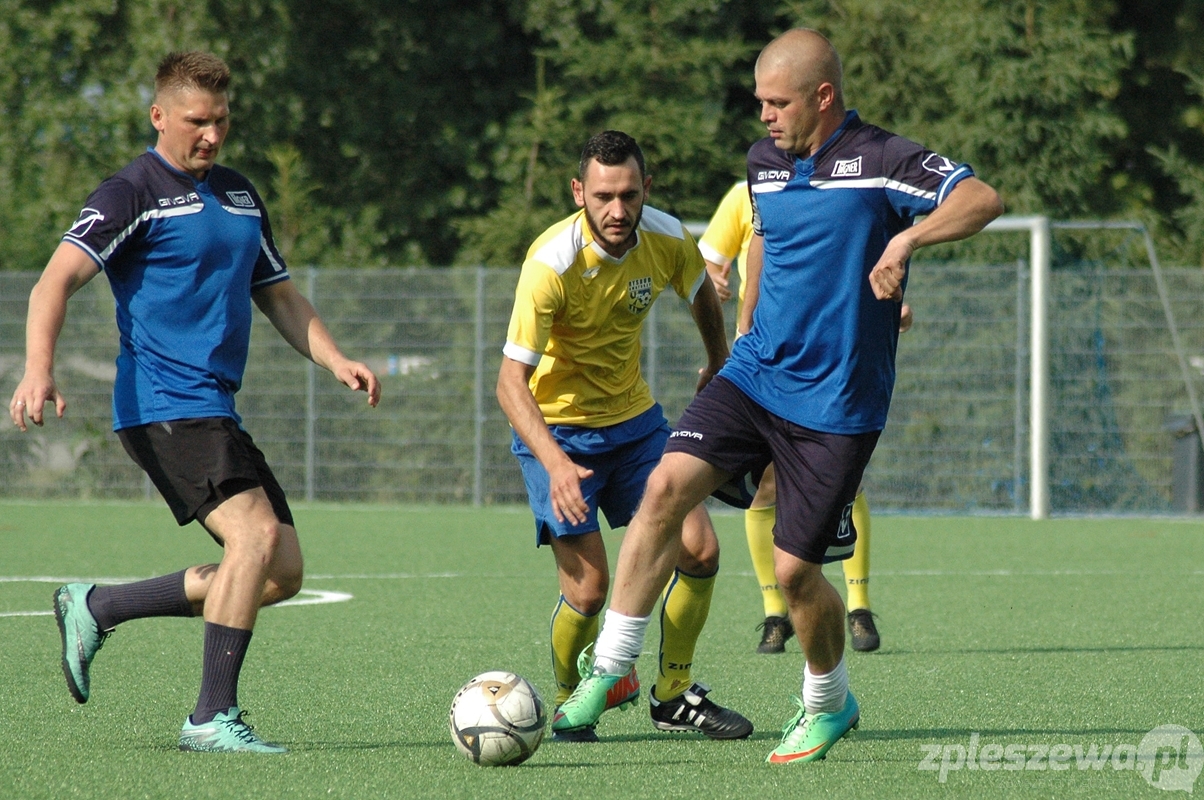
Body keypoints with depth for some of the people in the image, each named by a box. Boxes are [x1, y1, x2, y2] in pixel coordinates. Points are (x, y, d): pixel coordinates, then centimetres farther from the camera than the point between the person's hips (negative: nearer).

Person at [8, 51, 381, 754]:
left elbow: (279, 295, 26)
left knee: (282, 573, 4)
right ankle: (214, 718, -20)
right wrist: (39, 369, -32)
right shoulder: (134, 193, -6)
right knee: (256, 535, -24)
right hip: (165, 405, -9)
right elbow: (58, 279, -16)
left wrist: (336, 361, 9)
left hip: (216, 410, 9)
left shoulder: (239, 195, 19)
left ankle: (96, 609, 15)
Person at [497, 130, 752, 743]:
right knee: (588, 588, -13)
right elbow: (511, 382, -29)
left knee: (698, 551, -4)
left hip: (634, 417, 5)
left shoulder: (667, 239, -12)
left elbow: (700, 292, 14)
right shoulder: (552, 263, -28)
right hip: (557, 428, -5)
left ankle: (673, 696, 15)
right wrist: (555, 462, -42)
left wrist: (719, 363, 28)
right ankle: (570, 701, 14)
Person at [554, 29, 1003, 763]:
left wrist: (908, 238, -40)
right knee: (669, 484, -17)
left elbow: (983, 200, -26)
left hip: (835, 405, -5)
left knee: (794, 568, -4)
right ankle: (610, 668, -11)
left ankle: (829, 704, 25)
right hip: (755, 375, 5)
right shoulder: (764, 162, 8)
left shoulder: (880, 162, -13)